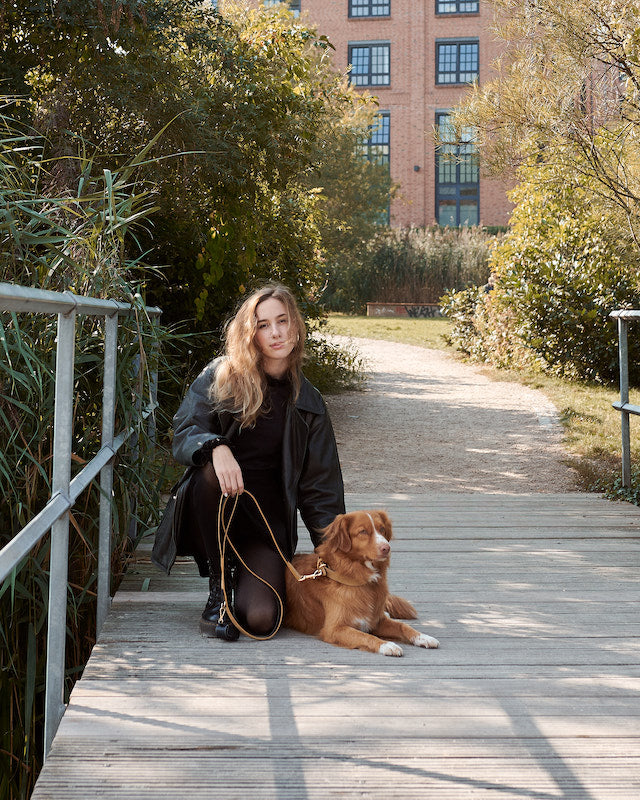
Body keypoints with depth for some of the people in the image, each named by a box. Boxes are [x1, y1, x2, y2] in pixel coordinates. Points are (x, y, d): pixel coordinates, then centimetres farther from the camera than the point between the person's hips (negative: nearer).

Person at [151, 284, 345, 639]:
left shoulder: (307, 402, 6)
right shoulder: (220, 376, 0)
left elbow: (320, 484, 7)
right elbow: (184, 431, -9)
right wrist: (217, 448, -33)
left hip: (267, 519, 0)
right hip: (212, 508, 0)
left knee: (259, 619, -23)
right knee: (208, 472, -36)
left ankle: (252, 579, 16)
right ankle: (218, 586, -14)